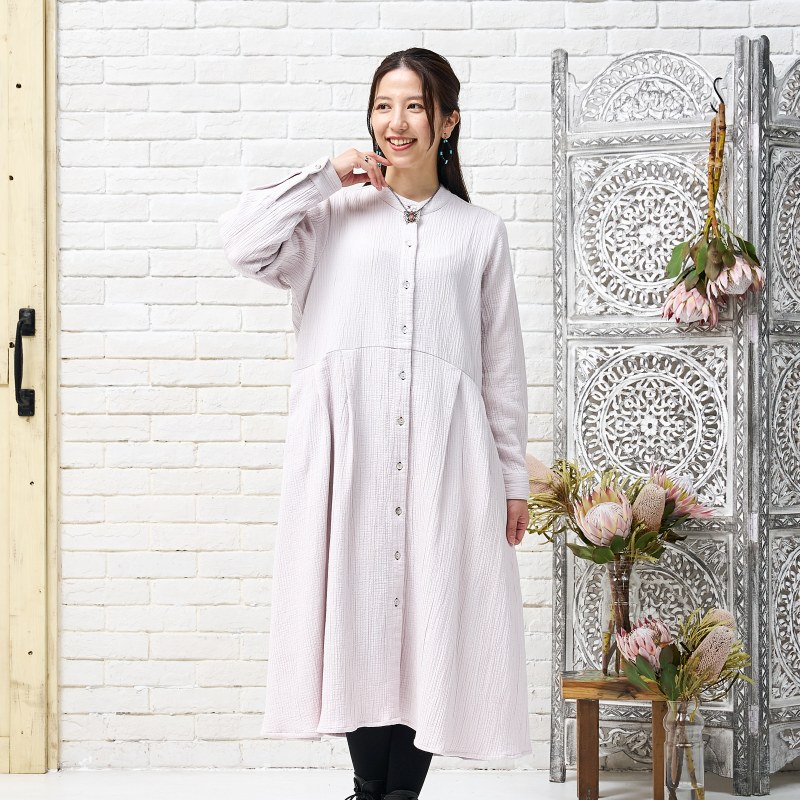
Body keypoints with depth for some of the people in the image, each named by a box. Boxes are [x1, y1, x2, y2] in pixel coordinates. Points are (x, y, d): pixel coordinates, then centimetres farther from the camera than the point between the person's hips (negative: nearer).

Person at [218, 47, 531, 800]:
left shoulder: (480, 231, 15)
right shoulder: (334, 215, 14)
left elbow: (503, 364, 12)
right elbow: (243, 242, -3)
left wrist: (513, 478, 8)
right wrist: (325, 175, 2)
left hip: (442, 448, 0)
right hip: (346, 445, 0)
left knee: (430, 613, -4)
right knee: (355, 609, -3)